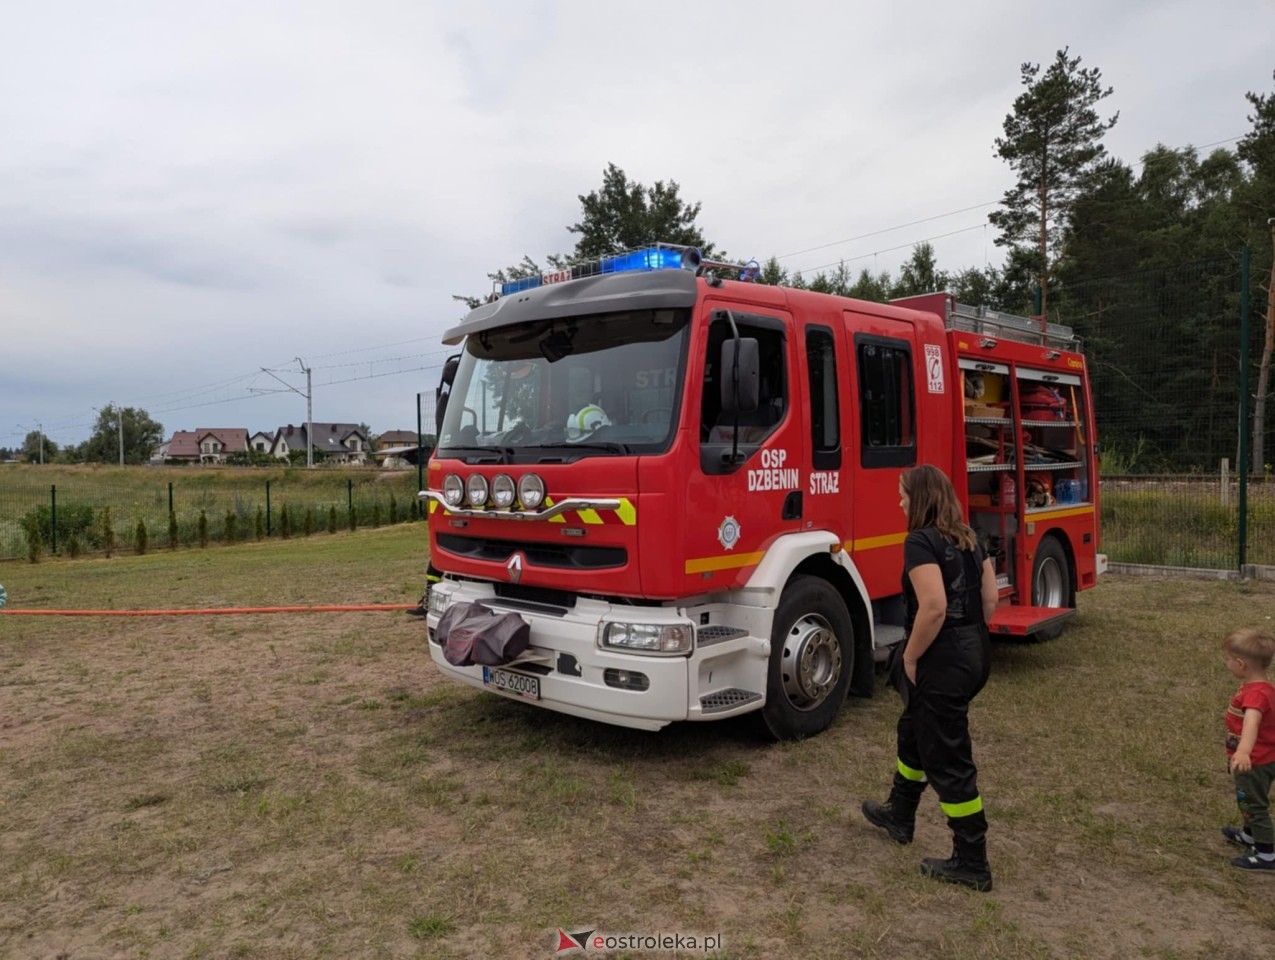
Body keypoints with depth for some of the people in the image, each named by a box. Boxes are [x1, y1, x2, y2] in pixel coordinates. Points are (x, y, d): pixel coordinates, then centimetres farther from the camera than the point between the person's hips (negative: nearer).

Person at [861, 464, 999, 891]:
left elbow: (934, 607, -28)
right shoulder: (969, 540, 8)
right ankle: (899, 815, 43)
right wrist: (968, 638, 18)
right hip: (974, 654, 10)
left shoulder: (921, 542, -19)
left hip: (943, 663, -10)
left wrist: (910, 656, -17)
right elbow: (989, 601, 11)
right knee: (915, 732, 26)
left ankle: (972, 863, 14)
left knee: (948, 760, 3)